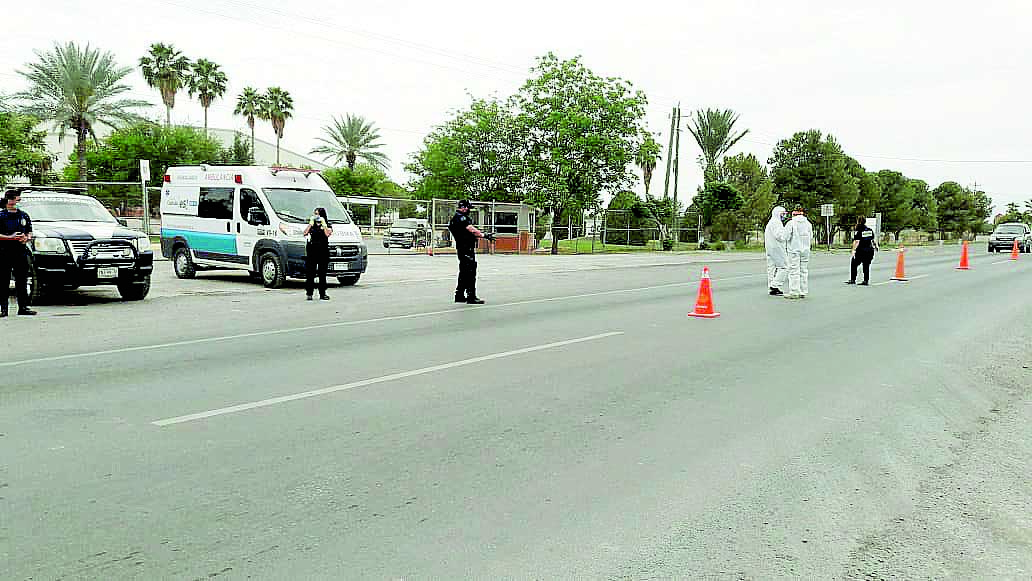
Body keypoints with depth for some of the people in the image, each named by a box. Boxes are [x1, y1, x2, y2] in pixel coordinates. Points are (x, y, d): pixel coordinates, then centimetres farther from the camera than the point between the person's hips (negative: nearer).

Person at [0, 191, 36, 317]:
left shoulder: (24, 216, 14)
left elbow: (30, 233, 18)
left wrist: (26, 238, -3)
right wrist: (10, 237, -17)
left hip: (21, 252, 3)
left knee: (22, 281, 5)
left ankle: (23, 307, 9)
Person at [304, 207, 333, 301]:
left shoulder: (327, 226, 8)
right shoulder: (311, 226, 14)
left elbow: (327, 234, -13)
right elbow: (305, 233, -4)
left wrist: (323, 223, -9)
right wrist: (311, 223, -3)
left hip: (323, 252, -1)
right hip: (311, 251, 1)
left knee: (322, 274, 3)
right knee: (310, 273, -1)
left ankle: (322, 294, 9)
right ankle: (309, 293, 3)